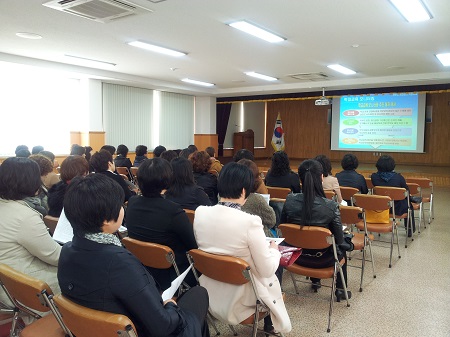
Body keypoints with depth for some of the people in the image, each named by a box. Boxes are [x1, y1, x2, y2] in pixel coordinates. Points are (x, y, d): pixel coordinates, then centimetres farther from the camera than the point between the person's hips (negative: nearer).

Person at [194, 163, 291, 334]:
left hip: (210, 293, 5)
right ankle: (269, 324, 46)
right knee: (272, 277, 27)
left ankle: (268, 323, 45)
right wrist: (274, 250, 2)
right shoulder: (250, 222, -27)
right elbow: (267, 270, -19)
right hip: (240, 298, -5)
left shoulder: (200, 213, -11)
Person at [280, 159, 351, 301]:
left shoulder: (290, 201, -18)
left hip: (297, 256, 3)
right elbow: (339, 239, -16)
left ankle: (315, 280, 50)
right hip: (322, 260, -2)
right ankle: (340, 289, 37)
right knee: (341, 251, 31)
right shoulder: (331, 206, -26)